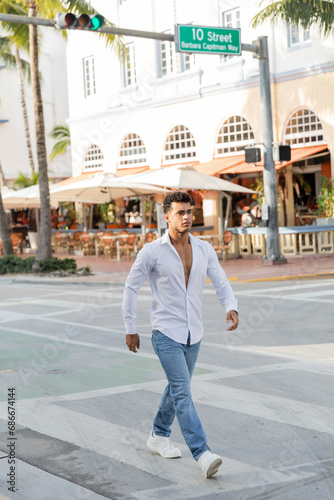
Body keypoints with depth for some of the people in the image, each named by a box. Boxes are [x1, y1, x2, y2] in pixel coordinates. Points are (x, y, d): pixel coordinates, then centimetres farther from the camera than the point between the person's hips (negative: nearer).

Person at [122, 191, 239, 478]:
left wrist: (232, 308, -22)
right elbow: (131, 287, -2)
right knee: (183, 392, -13)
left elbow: (221, 282, 0)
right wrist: (130, 329, 0)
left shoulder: (204, 250, 1)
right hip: (166, 333, -6)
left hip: (193, 335, 6)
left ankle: (159, 436, 38)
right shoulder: (152, 252, -11)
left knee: (178, 388, 19)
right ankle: (203, 454, -17)